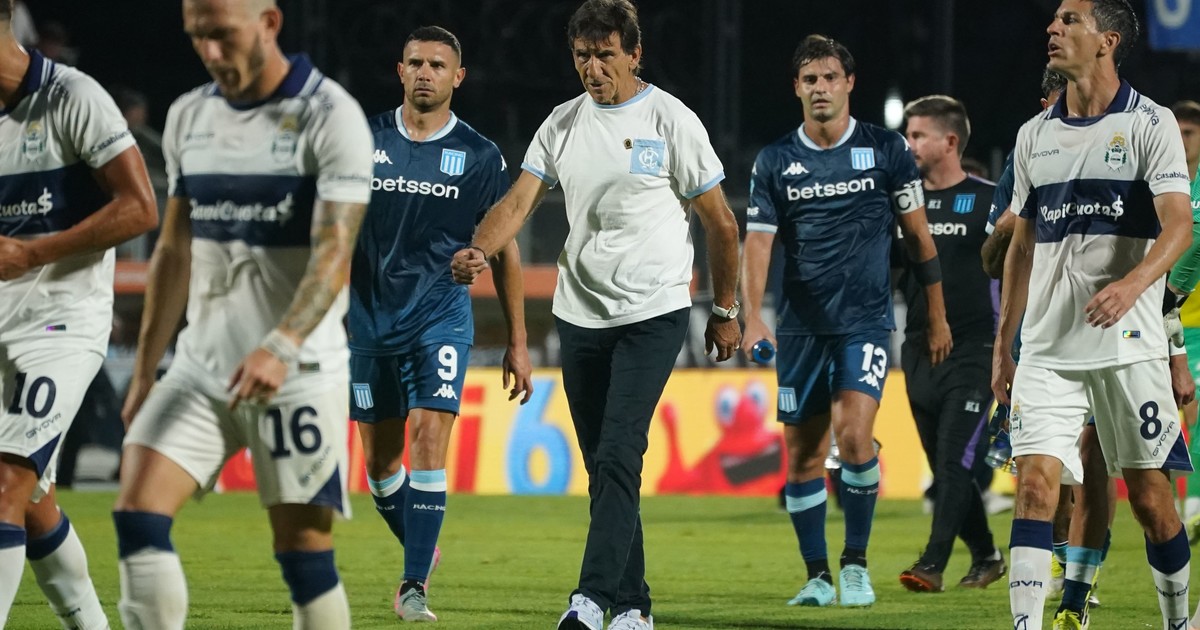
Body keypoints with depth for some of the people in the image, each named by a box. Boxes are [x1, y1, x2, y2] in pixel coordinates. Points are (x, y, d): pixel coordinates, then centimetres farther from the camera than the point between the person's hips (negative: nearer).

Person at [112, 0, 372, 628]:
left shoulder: (330, 117, -9)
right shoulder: (188, 117, 10)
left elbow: (333, 253, -18)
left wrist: (281, 347, -33)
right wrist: (144, 373, 14)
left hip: (296, 372, -5)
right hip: (201, 364, 5)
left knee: (303, 549, -3)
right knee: (138, 511, -11)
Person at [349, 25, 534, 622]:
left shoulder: (479, 156, 0)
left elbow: (504, 249, 5)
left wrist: (517, 342, 4)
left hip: (441, 318, -2)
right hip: (370, 320, 2)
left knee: (429, 439, -17)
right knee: (379, 459, 7)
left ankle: (415, 586, -16)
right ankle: (422, 551, 32)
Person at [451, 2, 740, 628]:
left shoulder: (671, 120, -4)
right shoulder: (563, 124, 8)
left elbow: (720, 223, 3)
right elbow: (519, 201, 1)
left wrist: (725, 311, 5)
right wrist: (479, 251, -20)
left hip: (653, 314, -5)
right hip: (580, 314, 5)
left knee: (618, 456, -18)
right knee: (603, 467, 8)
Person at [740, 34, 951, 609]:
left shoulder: (886, 150, 1)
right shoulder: (774, 162, 3)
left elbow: (917, 235, 7)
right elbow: (757, 242, -2)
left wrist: (937, 317, 8)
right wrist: (752, 318, -17)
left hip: (865, 320, -2)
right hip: (800, 325, 2)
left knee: (853, 436, -18)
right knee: (802, 453, 3)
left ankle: (856, 562, -3)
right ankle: (818, 576, 14)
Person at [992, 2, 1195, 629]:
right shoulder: (1034, 135, 12)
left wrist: (1132, 283, -32)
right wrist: (1002, 343, 16)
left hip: (1130, 343, -3)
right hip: (1047, 347, 4)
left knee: (1148, 495, 3)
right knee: (1035, 482, -11)